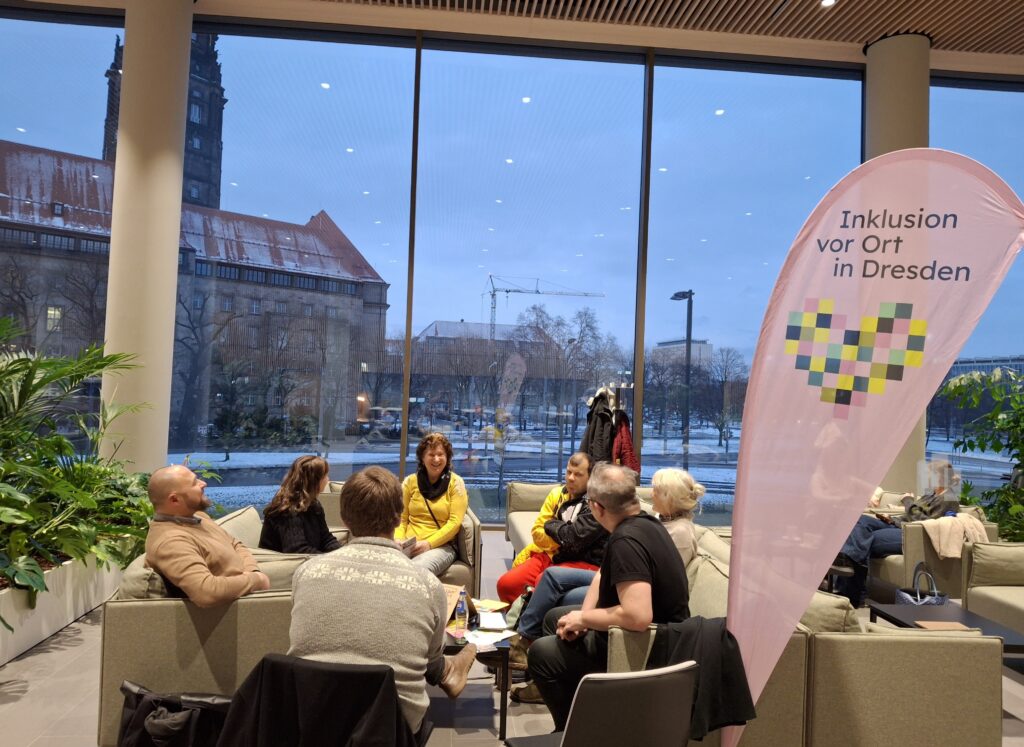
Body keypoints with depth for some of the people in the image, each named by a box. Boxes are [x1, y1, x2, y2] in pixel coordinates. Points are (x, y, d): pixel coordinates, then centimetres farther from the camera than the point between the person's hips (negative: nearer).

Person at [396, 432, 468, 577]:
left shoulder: (455, 483, 4)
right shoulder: (410, 482, 12)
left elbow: (455, 522, -3)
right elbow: (401, 518, 10)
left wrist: (429, 543, -14)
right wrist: (399, 540, -10)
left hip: (441, 546, -2)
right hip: (409, 546, 2)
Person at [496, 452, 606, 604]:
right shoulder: (557, 493, 8)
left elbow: (575, 537, -21)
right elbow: (537, 532, 6)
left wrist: (551, 525, -3)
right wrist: (564, 540, -10)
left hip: (584, 563, -6)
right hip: (551, 556, 6)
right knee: (506, 583, -12)